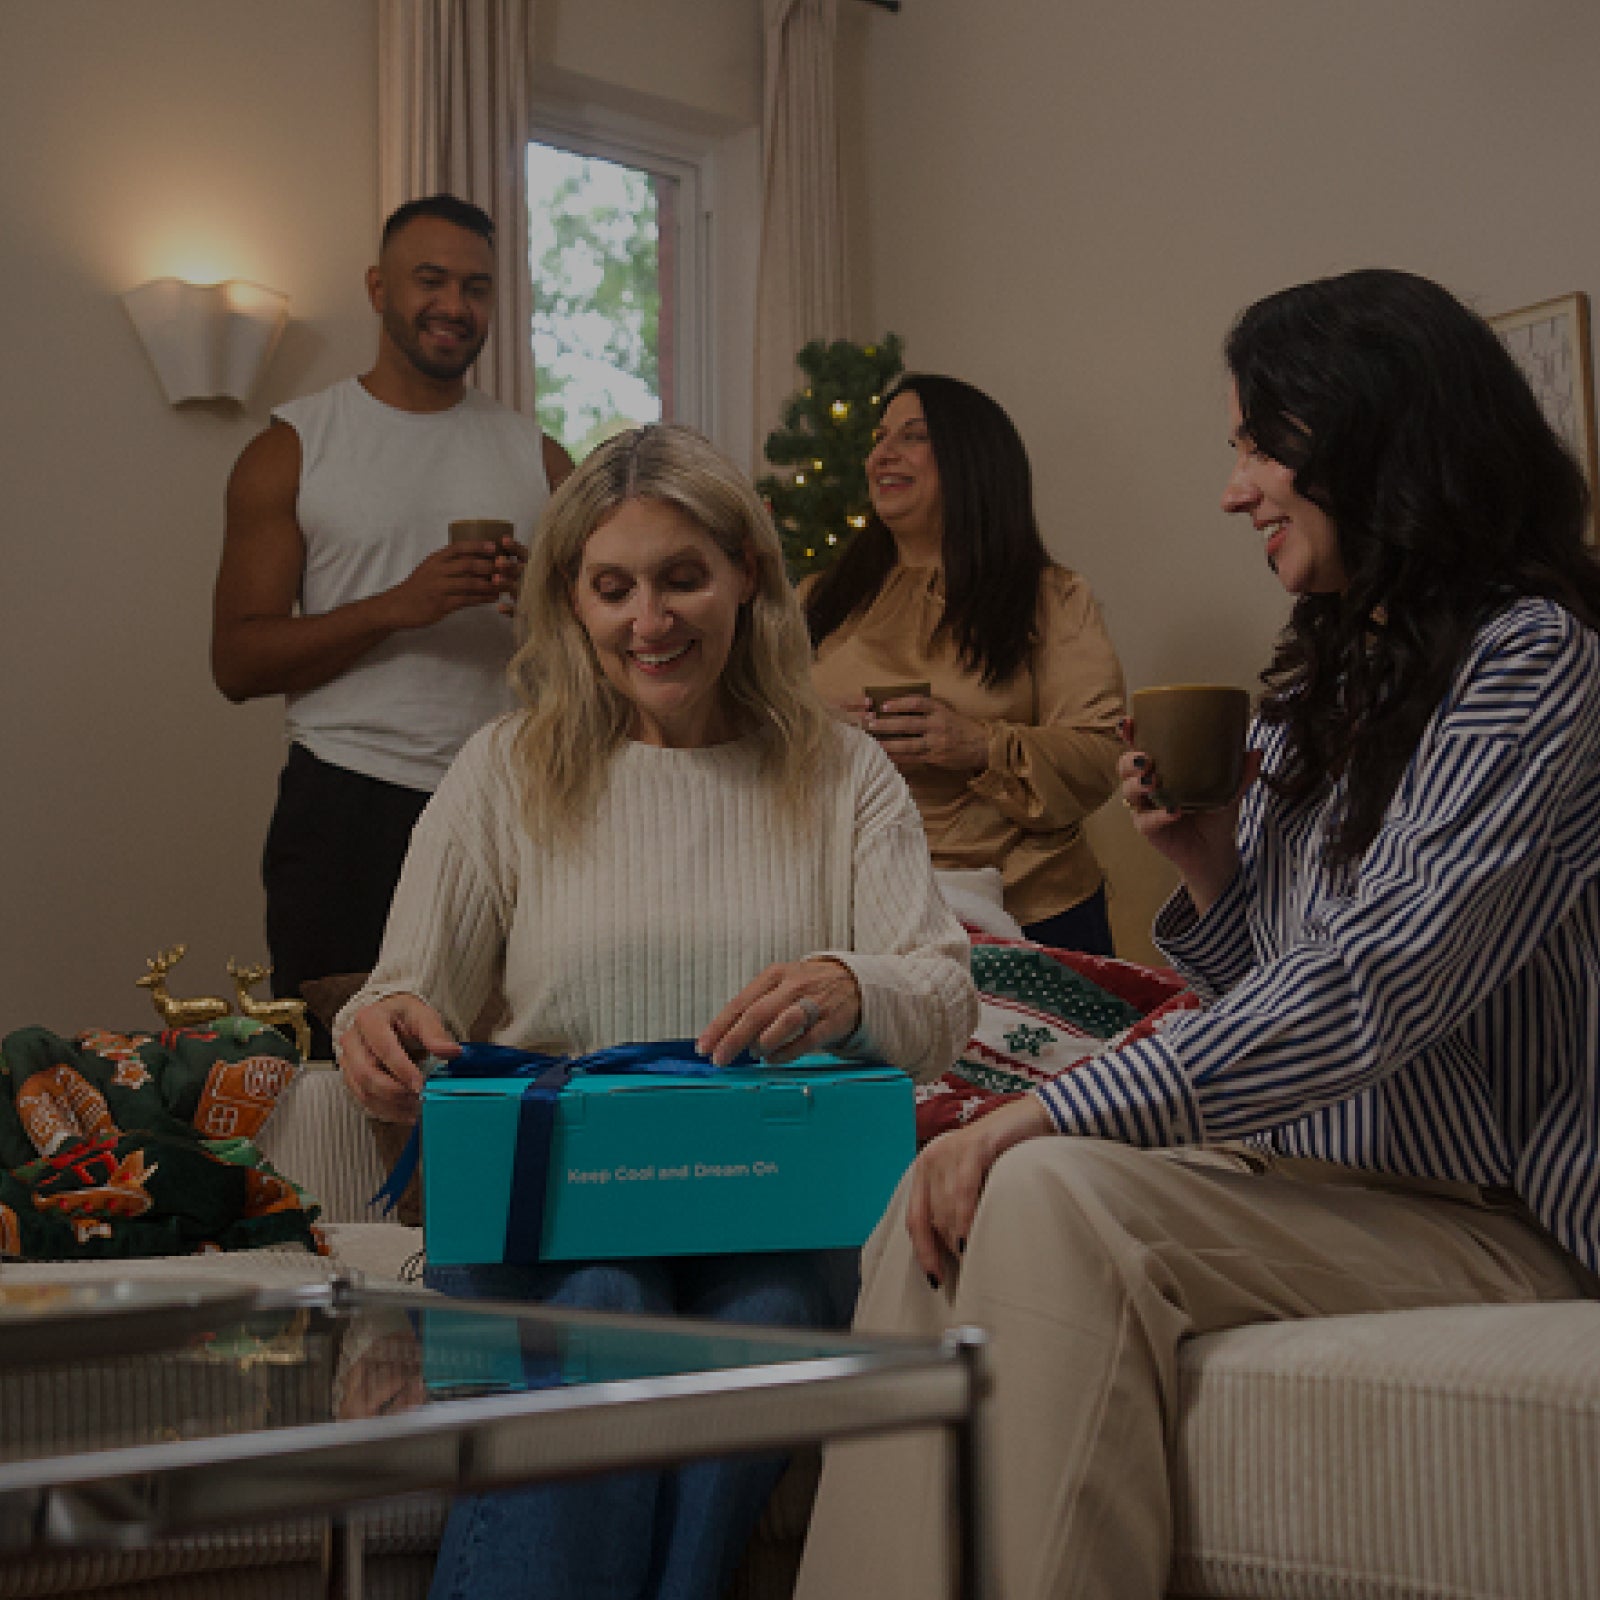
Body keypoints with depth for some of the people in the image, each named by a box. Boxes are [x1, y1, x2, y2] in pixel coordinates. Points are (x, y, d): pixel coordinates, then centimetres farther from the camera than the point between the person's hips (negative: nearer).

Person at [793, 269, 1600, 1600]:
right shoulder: (1329, 675, 16)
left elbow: (1374, 989, -23)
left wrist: (1051, 1115, -26)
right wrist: (1207, 862, 1)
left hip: (1488, 1218, -8)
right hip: (1309, 1176, 8)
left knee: (1054, 1193, -28)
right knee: (942, 1202, -14)